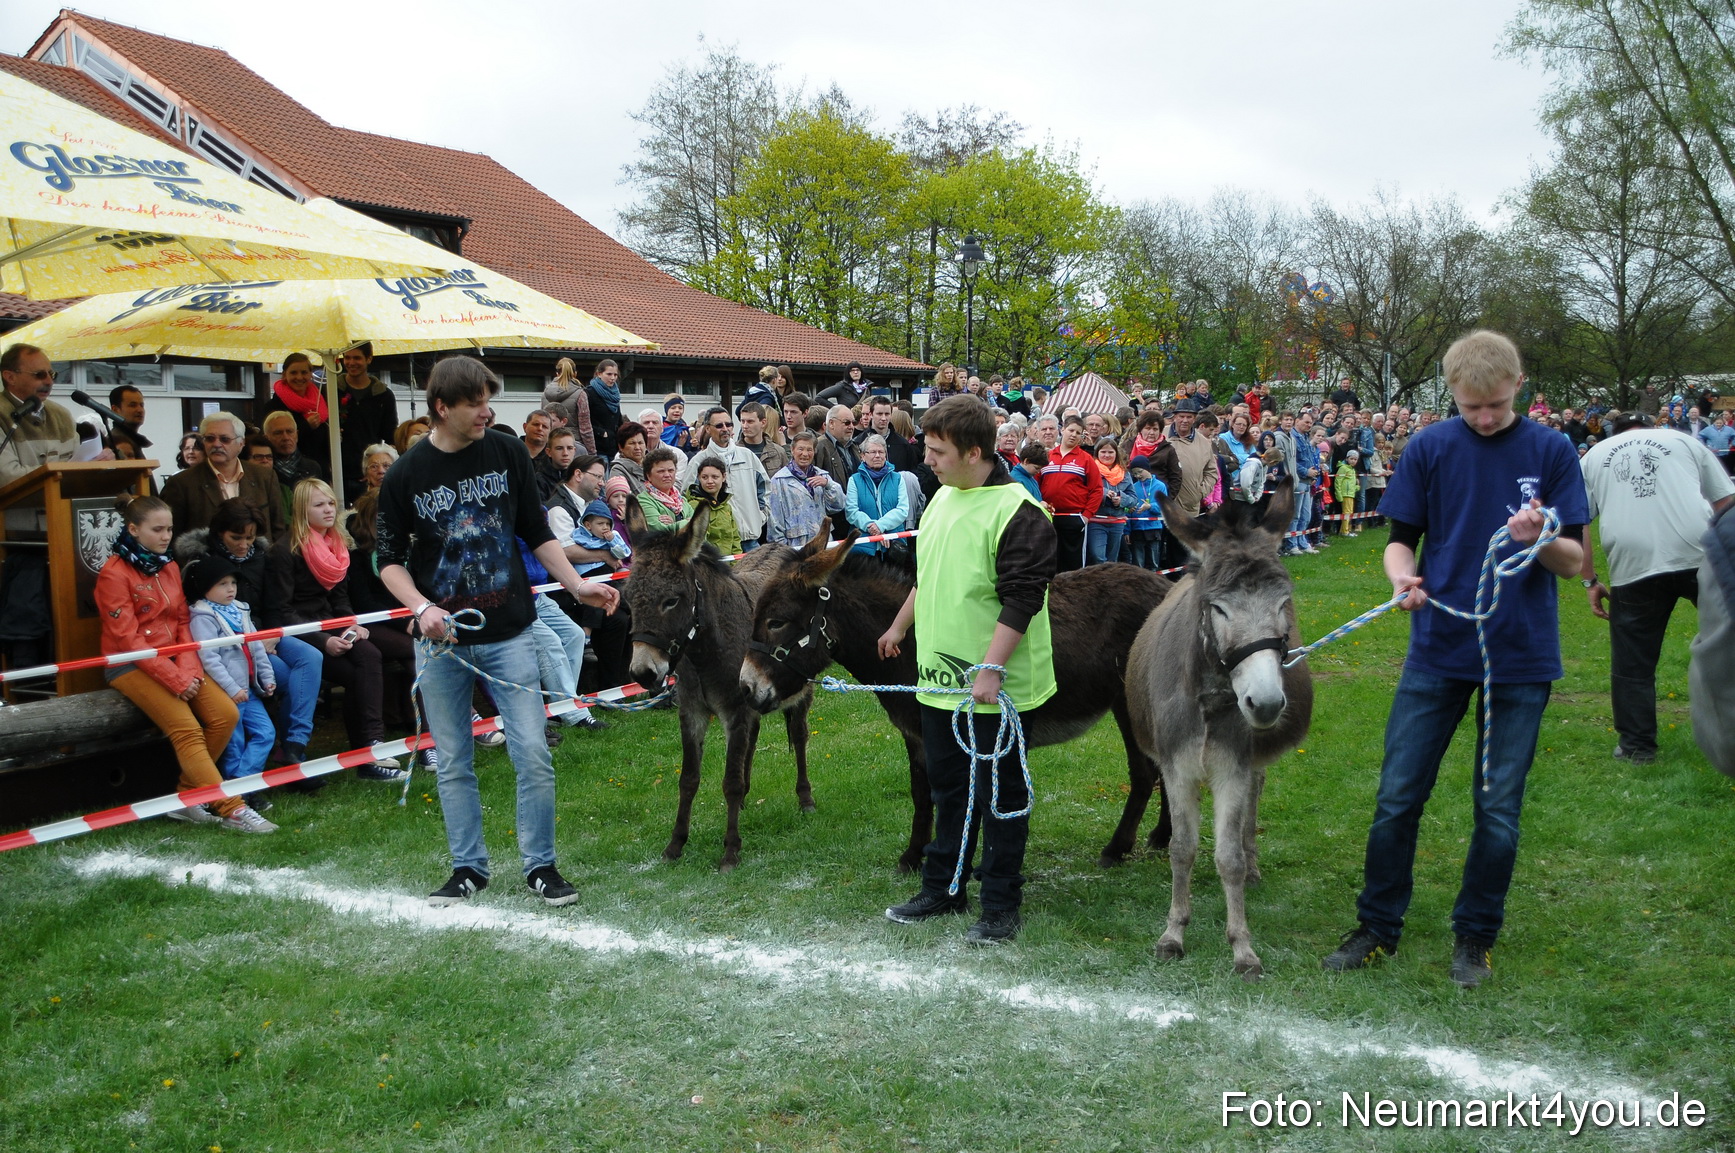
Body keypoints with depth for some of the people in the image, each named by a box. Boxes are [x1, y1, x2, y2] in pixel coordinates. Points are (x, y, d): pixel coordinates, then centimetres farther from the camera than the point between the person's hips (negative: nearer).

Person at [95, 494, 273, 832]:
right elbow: (127, 639, -14)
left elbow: (182, 623, 9)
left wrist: (188, 669, -8)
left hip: (174, 661, 7)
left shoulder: (169, 567, 12)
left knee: (226, 714, -13)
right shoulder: (114, 573, -9)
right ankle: (231, 810, -24)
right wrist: (174, 678, -18)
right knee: (187, 729, -22)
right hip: (132, 666, -7)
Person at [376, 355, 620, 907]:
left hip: (509, 633, 0)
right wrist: (421, 607, -15)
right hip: (441, 639, 0)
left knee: (532, 754, -3)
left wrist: (577, 584, -1)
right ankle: (469, 867, 23)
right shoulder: (405, 476, -4)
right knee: (454, 764, 9)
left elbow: (536, 533, 9)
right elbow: (389, 558, 1)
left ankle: (541, 865, 12)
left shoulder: (507, 453, 0)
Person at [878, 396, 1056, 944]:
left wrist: (991, 669, -26)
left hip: (993, 688, -8)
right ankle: (944, 888, 31)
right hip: (939, 675, 8)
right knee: (948, 786, 18)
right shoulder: (943, 497, 10)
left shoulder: (1017, 513, -17)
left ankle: (1001, 905, 16)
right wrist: (900, 626, 31)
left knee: (998, 794, 4)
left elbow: (1020, 600, -21)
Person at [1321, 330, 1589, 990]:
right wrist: (1401, 576, -20)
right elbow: (1401, 539, 3)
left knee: (1497, 808, 7)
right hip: (1438, 650, 1)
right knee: (1398, 797, 2)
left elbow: (1573, 562, -2)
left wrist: (1540, 539, -25)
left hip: (1521, 656, 0)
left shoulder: (1551, 451, -2)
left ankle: (1474, 936, 24)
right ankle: (1378, 927, 19)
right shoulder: (1429, 449, 0)